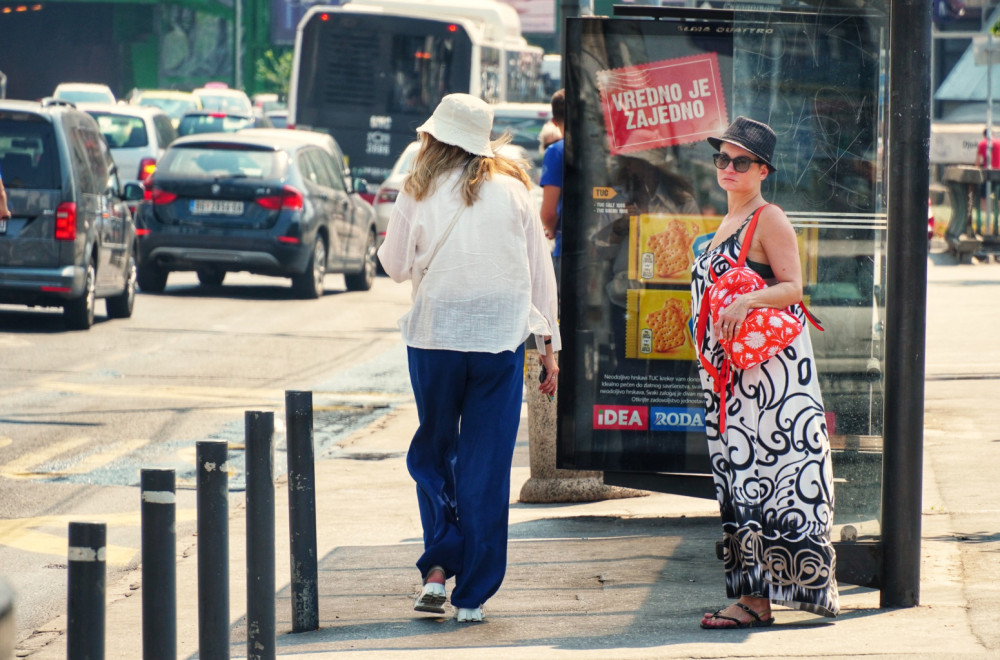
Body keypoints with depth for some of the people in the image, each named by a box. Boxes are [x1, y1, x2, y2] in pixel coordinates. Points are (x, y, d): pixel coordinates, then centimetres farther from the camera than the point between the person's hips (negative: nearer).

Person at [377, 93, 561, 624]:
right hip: (501, 338, 1)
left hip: (435, 337, -1)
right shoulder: (512, 191, 1)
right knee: (487, 466, 5)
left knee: (432, 454, 16)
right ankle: (472, 595, 5)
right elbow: (540, 272, 4)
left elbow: (396, 266, 7)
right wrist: (548, 344, 11)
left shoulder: (420, 193, -3)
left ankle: (437, 568, -1)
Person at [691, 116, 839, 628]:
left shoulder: (769, 220, -7)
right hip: (729, 369, 9)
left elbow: (792, 287, -14)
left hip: (770, 366, -9)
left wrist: (748, 302, -29)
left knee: (765, 476, -9)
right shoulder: (726, 223, 19)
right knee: (739, 479, 6)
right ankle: (751, 594, 8)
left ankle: (758, 599, -9)